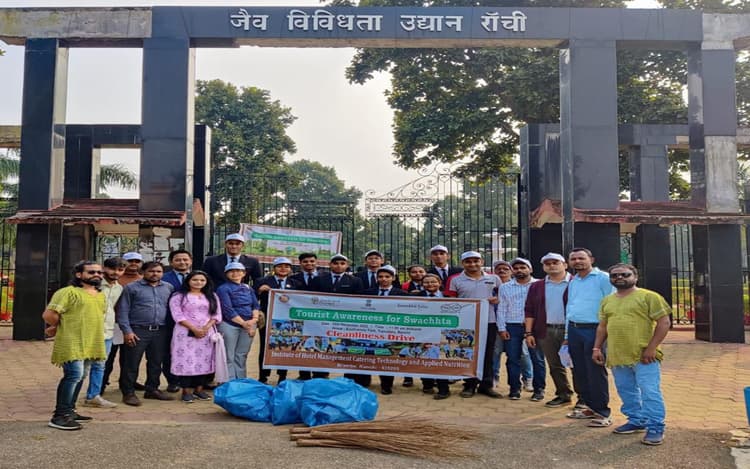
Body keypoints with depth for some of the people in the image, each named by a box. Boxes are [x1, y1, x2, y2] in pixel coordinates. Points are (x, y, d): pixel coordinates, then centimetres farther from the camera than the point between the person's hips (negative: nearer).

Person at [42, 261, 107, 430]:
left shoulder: (101, 296, 15)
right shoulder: (68, 292, -10)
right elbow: (49, 315, -16)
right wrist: (61, 327, 3)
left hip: (91, 344, 8)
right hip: (72, 344, -8)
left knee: (79, 377, 13)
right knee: (74, 376, -13)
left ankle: (68, 411, 25)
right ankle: (59, 416, -8)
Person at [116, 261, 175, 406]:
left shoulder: (168, 288, 11)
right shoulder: (131, 288, 1)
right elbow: (123, 311, -2)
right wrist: (127, 331, -10)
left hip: (160, 332, 4)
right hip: (138, 331, -4)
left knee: (156, 363, 11)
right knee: (131, 363, 0)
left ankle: (152, 390, 24)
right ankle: (128, 393, 10)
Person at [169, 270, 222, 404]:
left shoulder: (212, 296, 14)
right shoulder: (178, 296, 1)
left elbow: (216, 315, 8)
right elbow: (178, 315, -8)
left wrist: (206, 328, -9)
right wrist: (194, 329, -15)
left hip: (207, 333, 4)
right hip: (186, 333, -3)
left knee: (204, 360, 3)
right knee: (186, 360, -6)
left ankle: (199, 389, 11)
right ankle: (186, 391, 0)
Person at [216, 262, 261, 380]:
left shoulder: (248, 288, 13)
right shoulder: (223, 289, -5)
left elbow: (256, 305, 10)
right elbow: (227, 310, -13)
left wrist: (254, 320, -9)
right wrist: (244, 323, -16)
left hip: (249, 325, 5)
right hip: (229, 325, -5)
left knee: (242, 356, 10)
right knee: (229, 357, 0)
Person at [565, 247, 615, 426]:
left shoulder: (603, 278, -7)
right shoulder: (572, 282, 16)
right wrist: (567, 334, 17)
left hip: (593, 330, -7)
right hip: (574, 330, 7)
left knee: (596, 373, -4)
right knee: (580, 372, 12)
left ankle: (602, 413, 5)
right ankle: (591, 407, 24)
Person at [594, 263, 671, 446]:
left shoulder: (649, 297, -5)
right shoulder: (607, 301, 14)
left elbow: (664, 322, -8)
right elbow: (602, 326, 20)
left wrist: (651, 348, -15)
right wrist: (597, 348, 10)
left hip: (643, 356, -6)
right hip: (617, 356, 6)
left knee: (650, 392, -6)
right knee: (626, 392, 15)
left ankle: (655, 428, 4)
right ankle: (636, 421, 29)